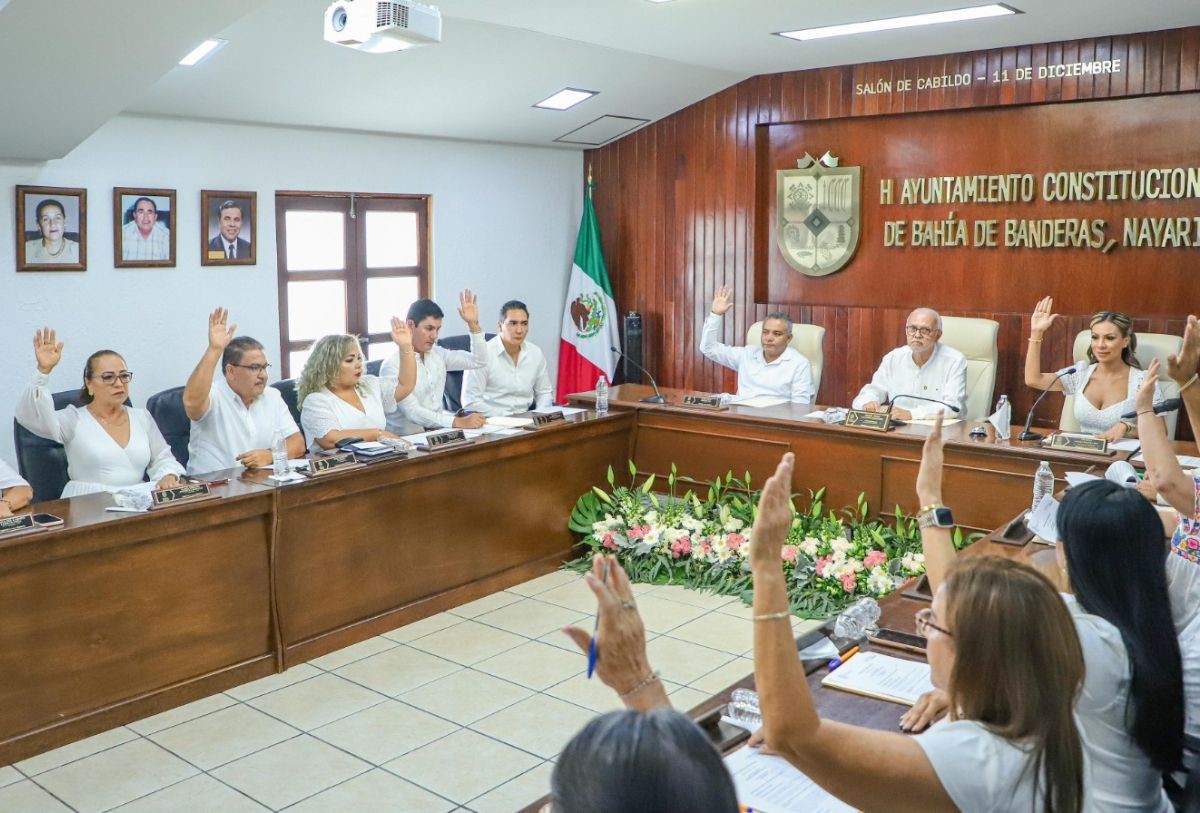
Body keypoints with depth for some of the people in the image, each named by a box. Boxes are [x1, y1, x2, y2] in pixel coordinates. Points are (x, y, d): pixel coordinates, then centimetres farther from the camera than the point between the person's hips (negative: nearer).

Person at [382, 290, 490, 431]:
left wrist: (473, 324, -3)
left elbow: (479, 361, 10)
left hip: (438, 429, 7)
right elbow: (413, 412, -22)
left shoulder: (438, 354, 8)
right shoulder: (393, 364, -13)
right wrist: (458, 422, -32)